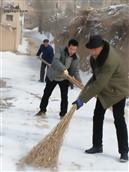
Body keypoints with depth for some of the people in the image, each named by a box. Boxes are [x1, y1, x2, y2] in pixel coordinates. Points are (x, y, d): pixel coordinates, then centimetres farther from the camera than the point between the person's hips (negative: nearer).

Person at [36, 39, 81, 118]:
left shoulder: (76, 58, -14)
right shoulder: (61, 51, -22)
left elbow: (75, 71, -15)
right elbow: (56, 60, -37)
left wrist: (79, 82, -30)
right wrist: (63, 69, -52)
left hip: (64, 79, 1)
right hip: (52, 76, -1)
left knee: (64, 97, -4)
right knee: (46, 93, 11)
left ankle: (63, 114, 11)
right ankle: (42, 110, 30)